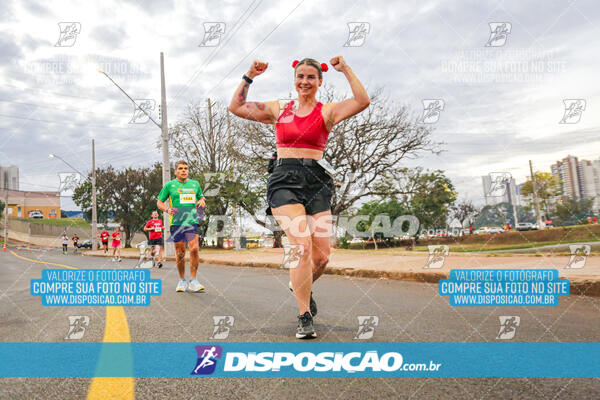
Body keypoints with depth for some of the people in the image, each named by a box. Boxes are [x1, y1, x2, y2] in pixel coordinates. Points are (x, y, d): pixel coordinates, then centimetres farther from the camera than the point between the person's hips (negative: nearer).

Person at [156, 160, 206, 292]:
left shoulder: (195, 184, 14)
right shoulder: (169, 185, 7)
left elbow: (201, 197, 27)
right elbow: (159, 202, 10)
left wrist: (201, 201, 2)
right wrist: (167, 209, -10)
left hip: (192, 221, 1)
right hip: (176, 222, -1)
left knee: (194, 249, -14)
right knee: (180, 252, 3)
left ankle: (193, 281, -5)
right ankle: (182, 280, 19)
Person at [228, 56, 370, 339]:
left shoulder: (327, 111, 9)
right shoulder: (278, 109, 14)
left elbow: (363, 102, -7)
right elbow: (236, 107, 15)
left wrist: (345, 69, -3)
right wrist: (249, 77, 11)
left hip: (317, 183, 1)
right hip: (284, 181, -1)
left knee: (321, 256, 0)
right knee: (303, 246, -18)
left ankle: (300, 285, 35)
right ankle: (305, 318, -5)